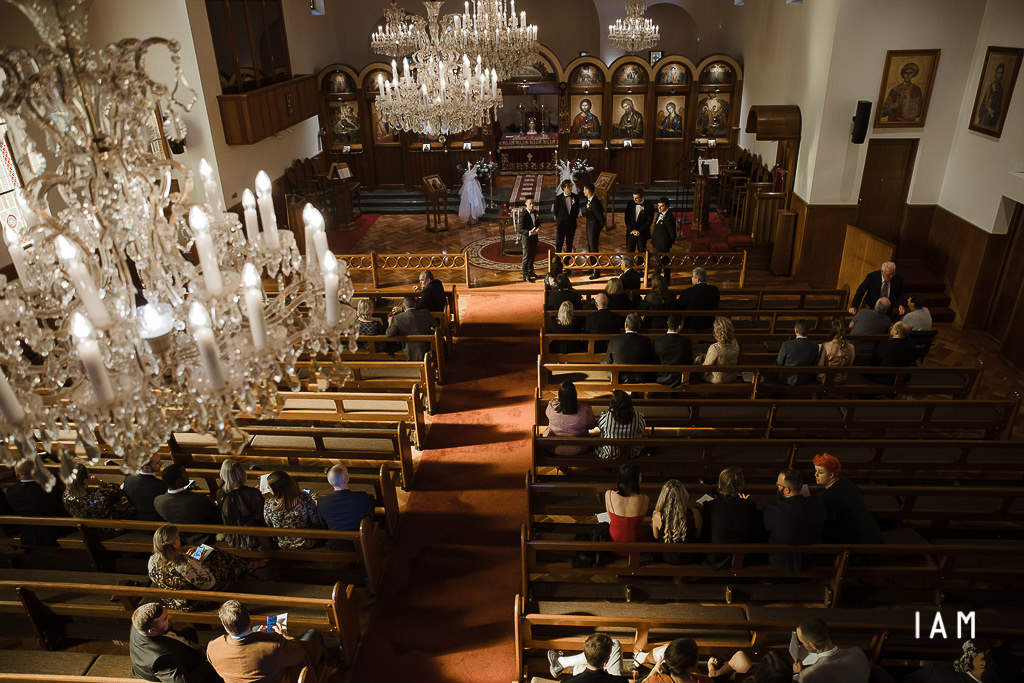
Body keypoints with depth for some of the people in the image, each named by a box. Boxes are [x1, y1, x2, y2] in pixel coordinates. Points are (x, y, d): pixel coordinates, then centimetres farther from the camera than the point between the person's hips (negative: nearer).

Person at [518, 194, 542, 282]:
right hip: (526, 238, -7)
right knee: (526, 257, 1)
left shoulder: (535, 212, 3)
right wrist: (530, 233, -34)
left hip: (534, 237, 7)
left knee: (533, 255, 19)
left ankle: (530, 272, 37)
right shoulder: (523, 215, -18)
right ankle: (525, 276, 10)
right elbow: (521, 230, -20)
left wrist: (538, 229, -9)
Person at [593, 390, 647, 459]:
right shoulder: (638, 416, -19)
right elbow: (643, 431, -1)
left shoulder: (605, 416, -22)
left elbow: (599, 429, -2)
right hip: (632, 454, 1)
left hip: (608, 455, -1)